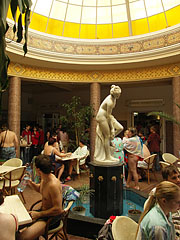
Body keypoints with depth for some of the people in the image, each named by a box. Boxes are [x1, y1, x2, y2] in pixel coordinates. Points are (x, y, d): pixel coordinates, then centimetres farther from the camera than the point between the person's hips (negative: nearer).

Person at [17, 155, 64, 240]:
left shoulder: (53, 184, -30)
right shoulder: (44, 179, -2)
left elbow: (58, 209, -27)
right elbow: (40, 189, 21)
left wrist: (38, 214, -19)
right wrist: (30, 183, 1)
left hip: (52, 217, -9)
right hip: (43, 211, 9)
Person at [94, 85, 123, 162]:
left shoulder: (113, 98, 0)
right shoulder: (110, 102, -27)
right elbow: (108, 116, -23)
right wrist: (112, 128, -16)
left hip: (107, 115, 9)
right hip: (102, 116, -9)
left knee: (120, 128, 2)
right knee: (107, 135, -5)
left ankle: (109, 139, 17)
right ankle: (108, 157, 3)